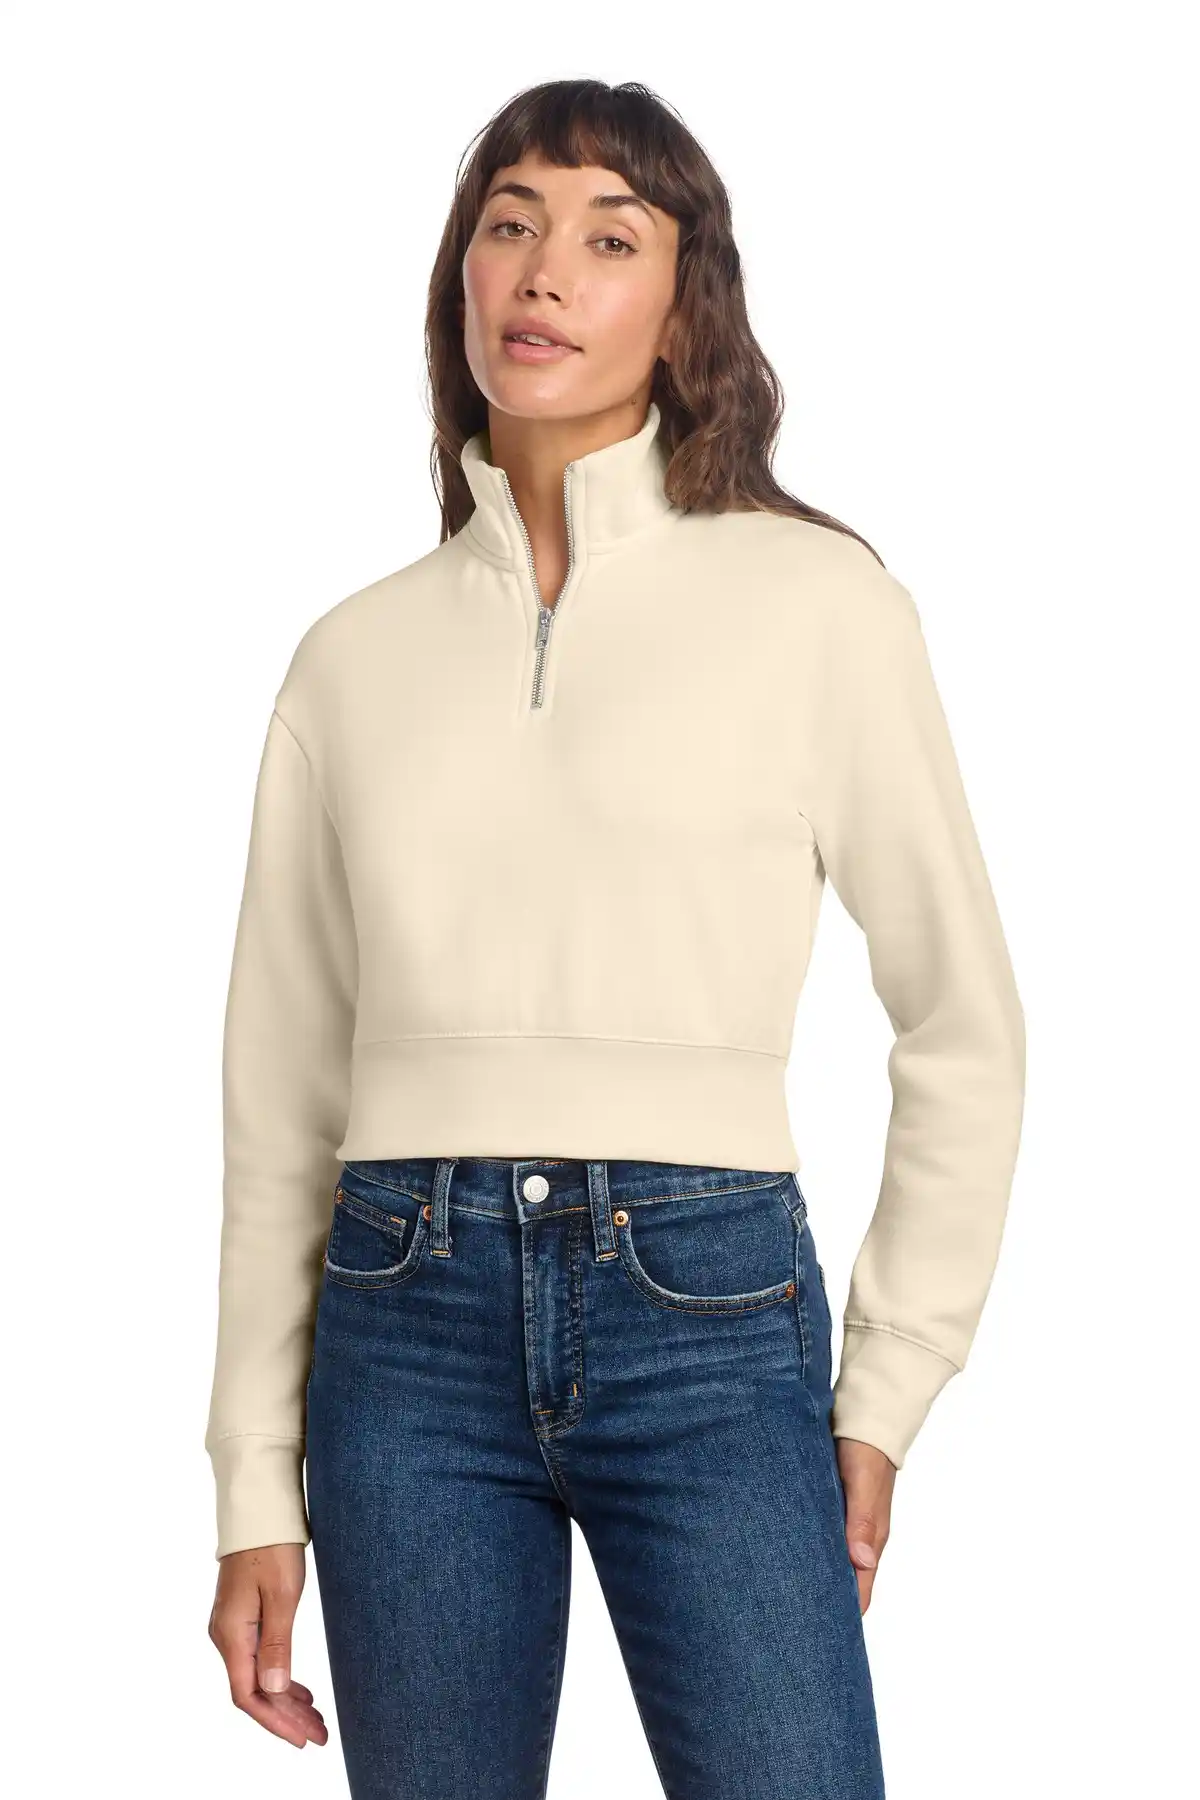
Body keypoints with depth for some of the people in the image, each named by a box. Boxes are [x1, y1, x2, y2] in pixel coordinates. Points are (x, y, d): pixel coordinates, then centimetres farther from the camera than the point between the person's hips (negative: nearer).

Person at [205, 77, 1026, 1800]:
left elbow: (964, 1028, 6)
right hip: (409, 1317, 3)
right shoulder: (356, 654, 9)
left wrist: (883, 1392, 2)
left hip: (706, 1296, -2)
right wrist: (256, 1492, 8)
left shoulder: (817, 601, 1)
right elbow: (281, 1094, 10)